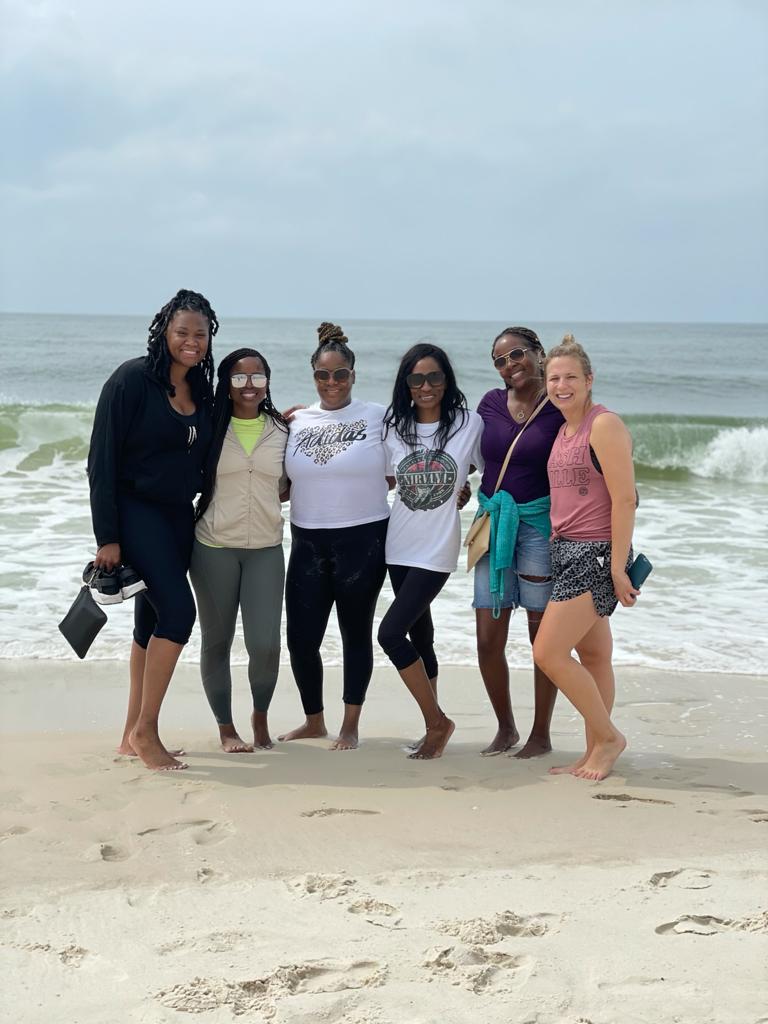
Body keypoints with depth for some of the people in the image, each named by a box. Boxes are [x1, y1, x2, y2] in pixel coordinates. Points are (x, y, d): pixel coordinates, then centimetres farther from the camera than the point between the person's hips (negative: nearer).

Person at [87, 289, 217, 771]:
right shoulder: (133, 379, -11)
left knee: (153, 622, 10)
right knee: (178, 611, -16)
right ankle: (145, 731, -4)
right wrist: (107, 536, -16)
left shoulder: (201, 391, 9)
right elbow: (103, 459, -12)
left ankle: (134, 735, 19)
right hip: (135, 511, -7)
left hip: (178, 515, 7)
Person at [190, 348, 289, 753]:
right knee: (216, 642, 7)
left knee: (265, 644, -7)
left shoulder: (281, 431, 5)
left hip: (265, 549, 1)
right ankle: (226, 727, 22)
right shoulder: (210, 429, 0)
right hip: (214, 547, -1)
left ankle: (260, 715, 21)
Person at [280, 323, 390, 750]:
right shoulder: (297, 421, 8)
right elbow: (284, 485, 14)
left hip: (363, 540, -3)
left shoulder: (377, 416, -2)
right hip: (308, 542, 3)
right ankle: (314, 721, 23)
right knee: (300, 637, 3)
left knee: (356, 634, 8)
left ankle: (351, 726, 21)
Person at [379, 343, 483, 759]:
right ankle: (435, 726, 23)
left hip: (437, 548, -5)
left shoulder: (470, 424, -5)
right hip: (400, 547, 5)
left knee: (391, 633, -14)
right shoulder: (394, 427, 4)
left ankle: (436, 721, 2)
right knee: (420, 636, 12)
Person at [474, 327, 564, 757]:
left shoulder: (560, 408, -6)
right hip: (493, 524, 4)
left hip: (540, 524, -4)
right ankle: (506, 728, 22)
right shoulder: (491, 404, 6)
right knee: (488, 640, 3)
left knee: (543, 636, 5)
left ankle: (541, 735, 18)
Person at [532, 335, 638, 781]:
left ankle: (608, 736, 4)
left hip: (597, 554, -9)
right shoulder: (563, 431, 15)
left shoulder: (605, 425, -12)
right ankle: (596, 753, 19)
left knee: (549, 652, -12)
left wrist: (618, 566, -19)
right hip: (567, 551, 9)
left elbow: (624, 500, -16)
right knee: (593, 657, 13)